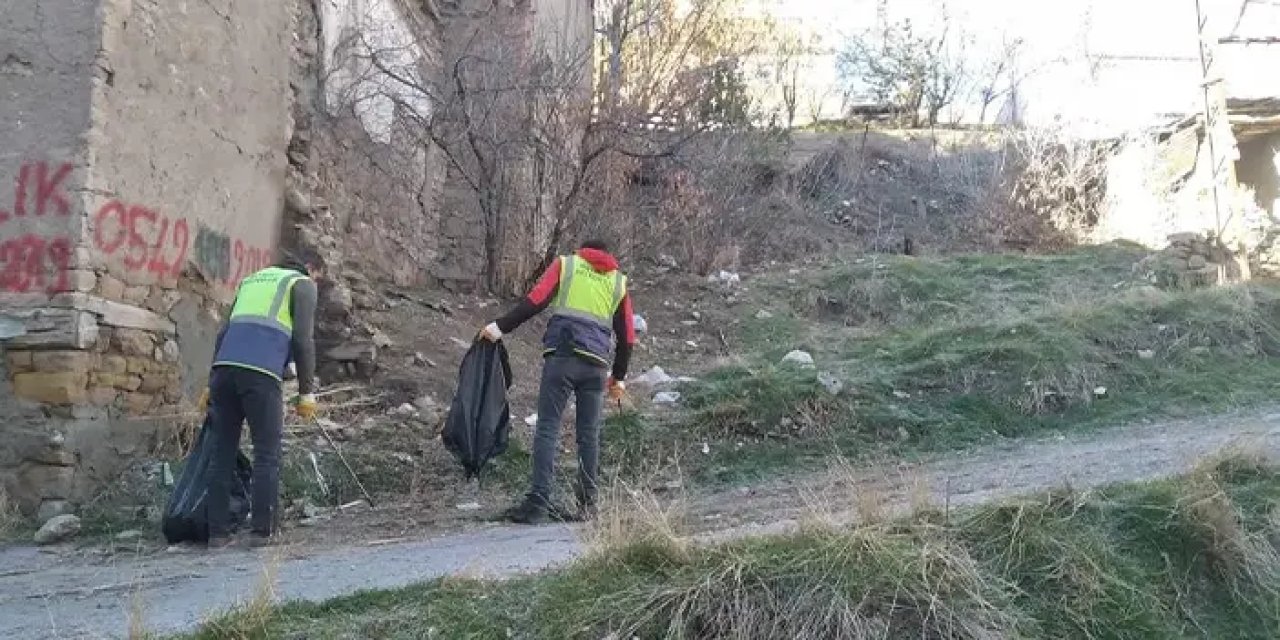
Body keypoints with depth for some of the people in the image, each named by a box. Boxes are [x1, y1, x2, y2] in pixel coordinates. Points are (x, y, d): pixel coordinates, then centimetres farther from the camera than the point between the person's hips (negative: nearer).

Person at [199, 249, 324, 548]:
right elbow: (303, 340, -1)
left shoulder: (253, 279, 31)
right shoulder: (302, 285, 12)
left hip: (224, 367, 6)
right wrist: (307, 392, 0)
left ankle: (218, 532, 8)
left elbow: (224, 333, 25)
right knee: (267, 453, 1)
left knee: (222, 453, 7)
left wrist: (212, 383, 25)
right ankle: (262, 530, -1)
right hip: (261, 373, -6)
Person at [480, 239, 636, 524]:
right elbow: (627, 337, 18)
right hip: (596, 365, 3)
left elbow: (534, 301, -4)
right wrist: (619, 377, 26)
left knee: (547, 429, -2)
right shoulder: (619, 282, 20)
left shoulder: (566, 264, 12)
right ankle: (587, 505, 14)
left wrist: (501, 327, -2)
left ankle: (538, 505, -8)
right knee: (589, 435, 11)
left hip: (561, 357, -3)